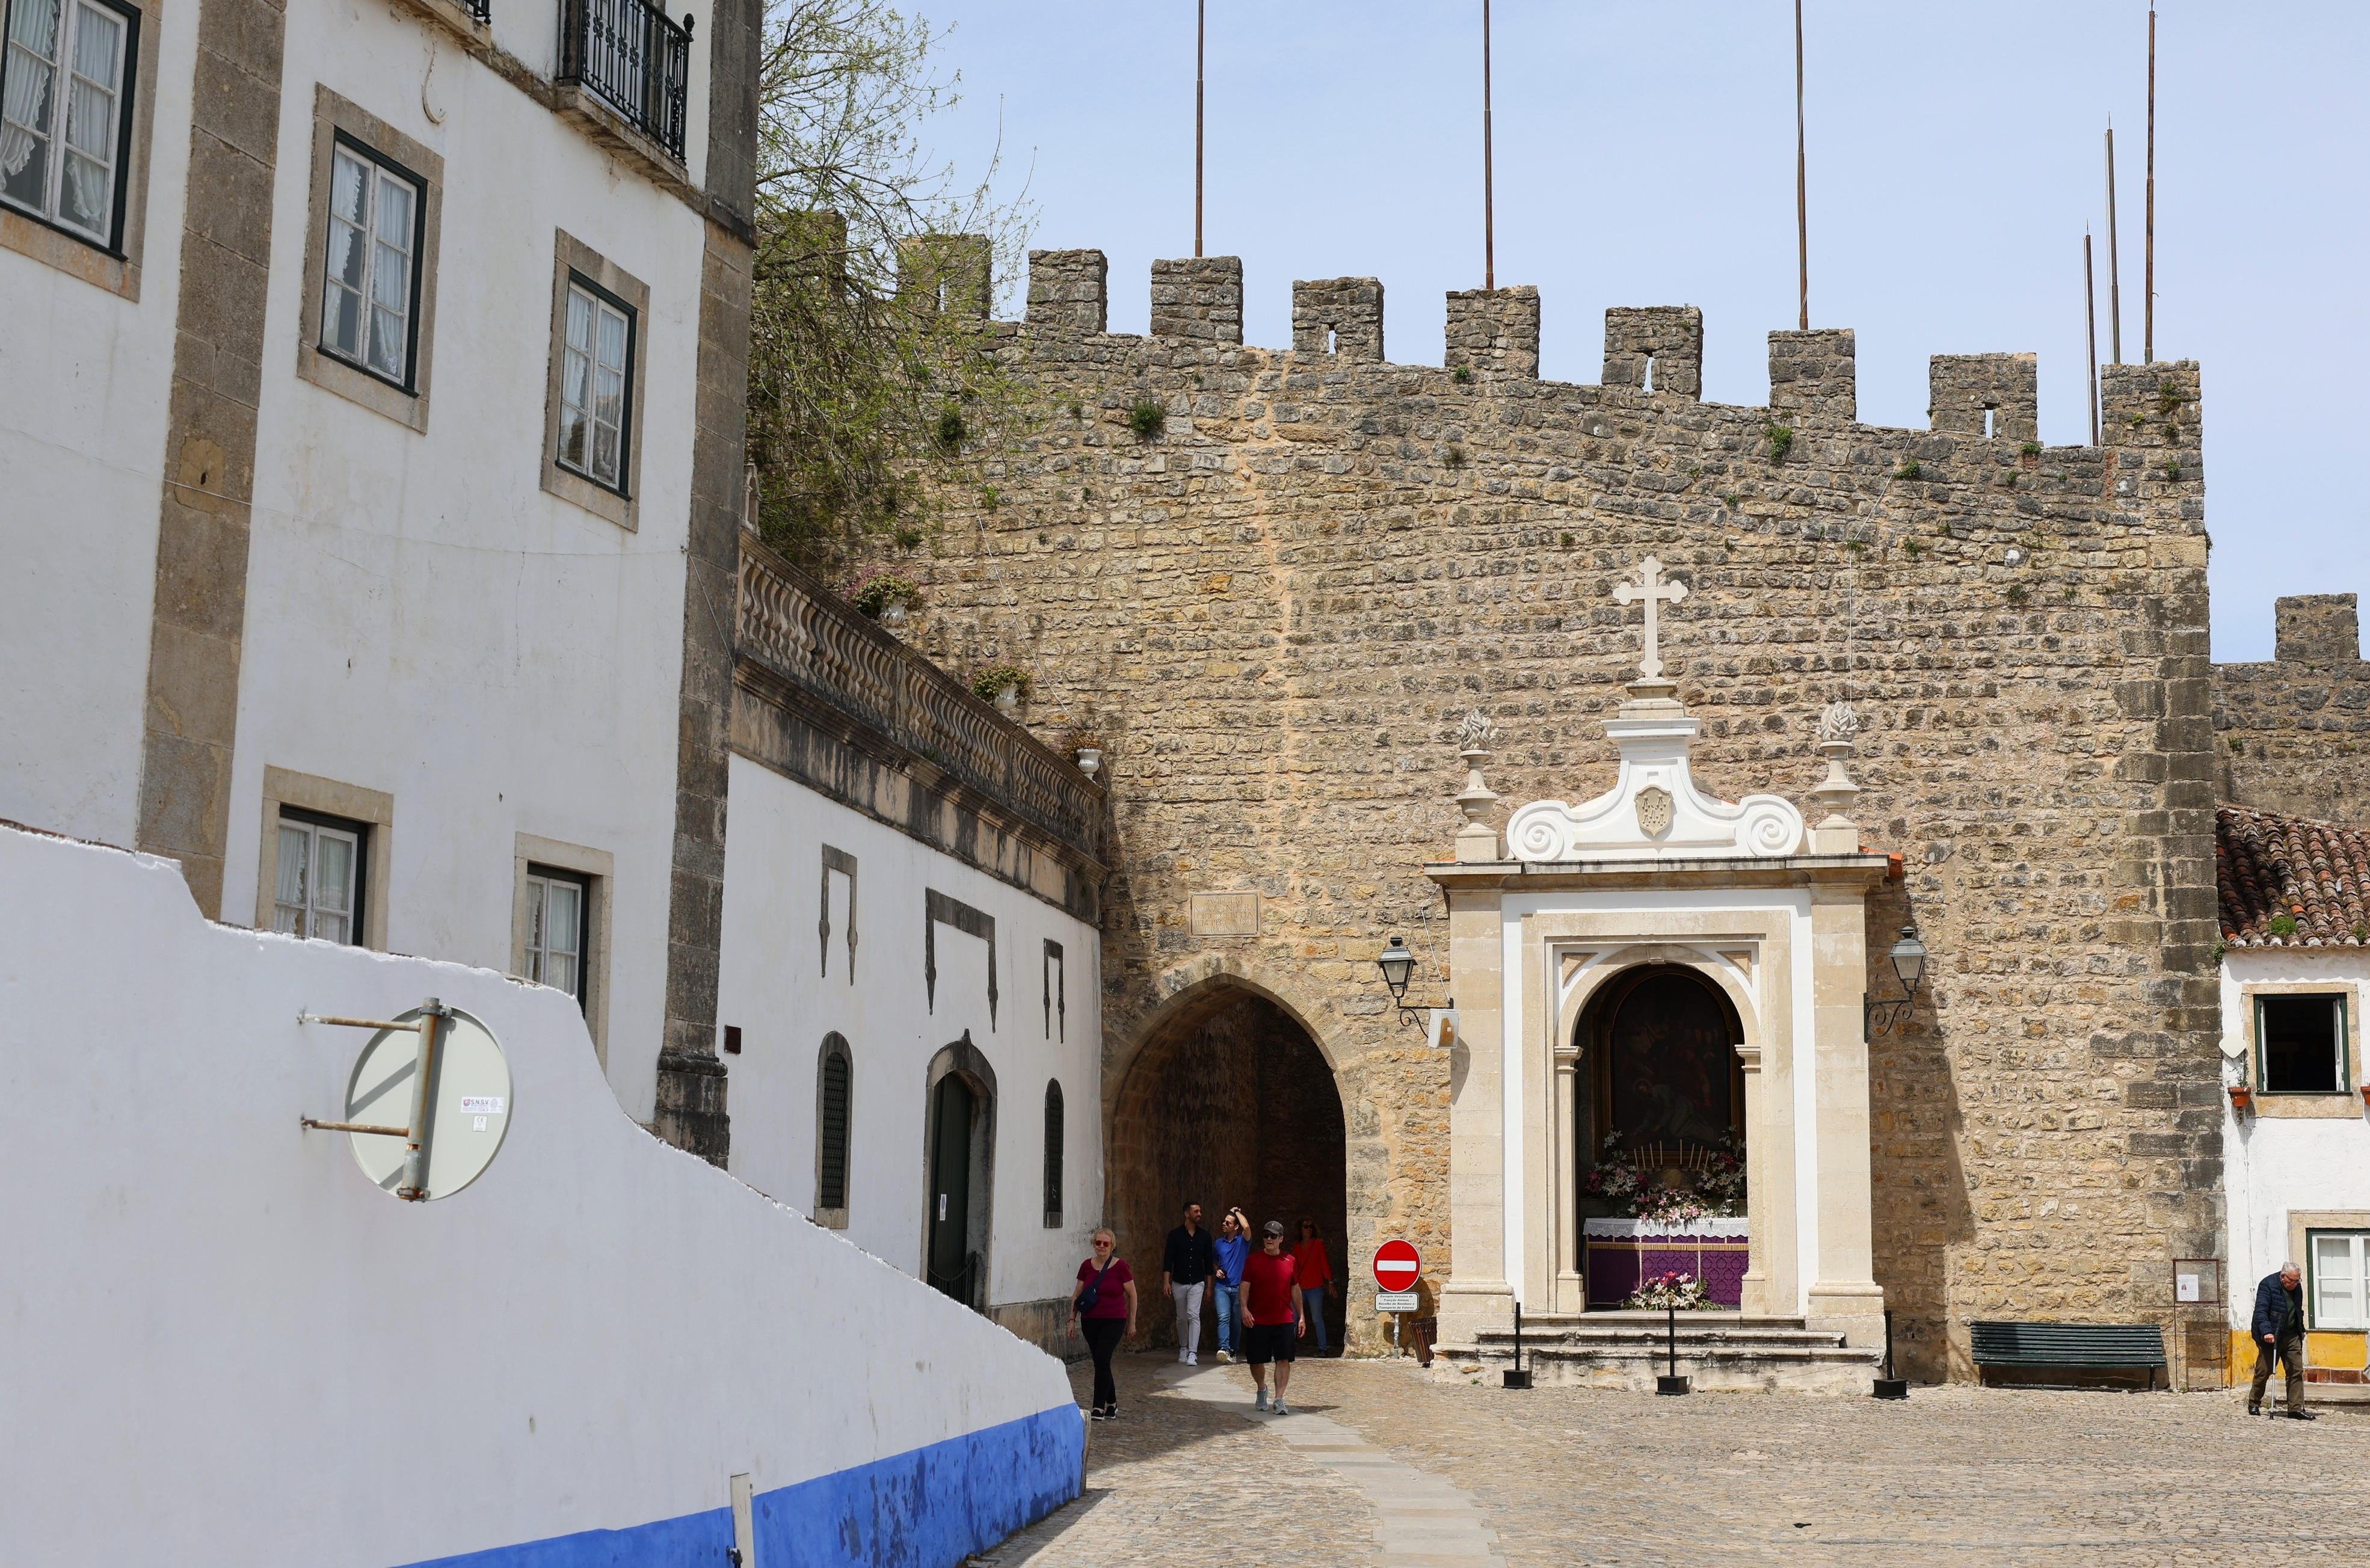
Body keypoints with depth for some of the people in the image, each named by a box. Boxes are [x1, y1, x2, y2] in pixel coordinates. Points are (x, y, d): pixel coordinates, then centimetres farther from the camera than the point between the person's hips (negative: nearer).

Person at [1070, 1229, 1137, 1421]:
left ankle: (1099, 1408, -10)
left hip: (1114, 1321, -4)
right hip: (1090, 1321, 4)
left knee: (1101, 1360, -14)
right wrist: (1072, 1319, 8)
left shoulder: (1120, 1266, -7)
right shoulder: (1087, 1266, 4)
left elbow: (1132, 1295, 1)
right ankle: (1112, 1405, 24)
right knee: (1101, 1363, 9)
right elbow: (1077, 1294, 12)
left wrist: (1132, 1322, 4)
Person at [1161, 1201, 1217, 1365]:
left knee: (1194, 1315, -14)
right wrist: (1166, 1282, -11)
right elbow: (1168, 1259, -3)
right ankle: (1183, 1349, 26)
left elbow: (1208, 1261, 11)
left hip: (1197, 1283, 0)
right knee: (1182, 1318, 9)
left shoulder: (1204, 1236, 6)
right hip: (1179, 1283, 0)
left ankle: (1192, 1353, -19)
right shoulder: (1175, 1235, -1)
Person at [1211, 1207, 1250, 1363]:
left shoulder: (1242, 1241, 1)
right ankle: (1224, 1349, -30)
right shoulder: (1218, 1243, 13)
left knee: (1235, 1321, 6)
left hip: (1238, 1287, -1)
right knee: (1224, 1317, -17)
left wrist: (1238, 1212, -6)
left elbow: (1247, 1227, -21)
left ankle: (1232, 1350, 17)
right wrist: (1216, 1271, 5)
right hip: (1221, 1287, 1)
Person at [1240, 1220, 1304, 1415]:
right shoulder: (1253, 1260, 1)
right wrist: (1244, 1308, -17)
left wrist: (1301, 1316, 13)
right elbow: (1245, 1286, -1)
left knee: (1283, 1360, -8)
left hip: (1284, 1320, 0)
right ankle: (1262, 1390, 33)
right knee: (1257, 1361, 6)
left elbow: (1295, 1289, 13)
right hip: (1257, 1320, 0)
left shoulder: (1290, 1261, 6)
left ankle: (1279, 1400, -6)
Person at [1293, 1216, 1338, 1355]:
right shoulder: (1297, 1248, 13)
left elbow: (1324, 1263, 0)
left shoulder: (1318, 1244, 2)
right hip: (1299, 1287, 4)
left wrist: (1330, 1282, -5)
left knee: (1317, 1319, -3)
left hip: (1315, 1288, -4)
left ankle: (1323, 1348, 3)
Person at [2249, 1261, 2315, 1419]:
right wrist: (2266, 1332, -31)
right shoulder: (2268, 1285, -14)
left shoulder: (2297, 1287, 8)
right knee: (2263, 1372, 1)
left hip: (2291, 1336, 6)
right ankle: (2253, 1404, 17)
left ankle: (2296, 1408, 1)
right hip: (2271, 1337, -6)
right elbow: (2261, 1310, -21)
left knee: (2297, 1371, -1)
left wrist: (2301, 1331, 22)